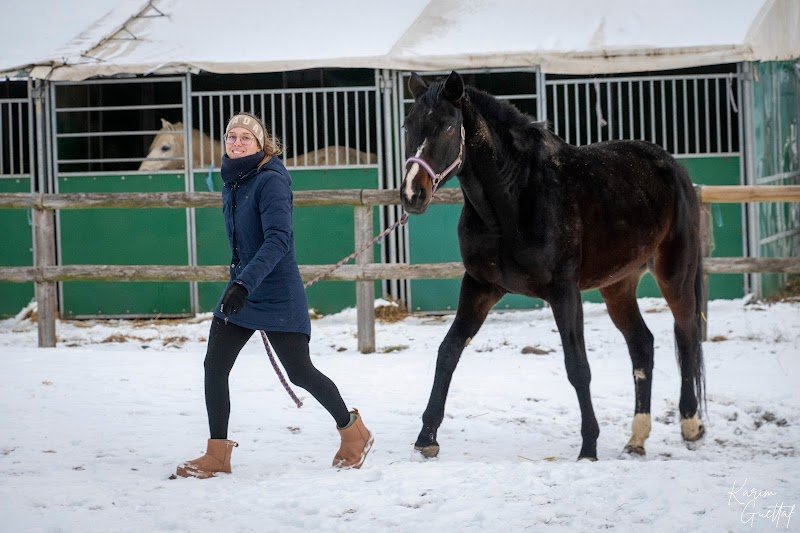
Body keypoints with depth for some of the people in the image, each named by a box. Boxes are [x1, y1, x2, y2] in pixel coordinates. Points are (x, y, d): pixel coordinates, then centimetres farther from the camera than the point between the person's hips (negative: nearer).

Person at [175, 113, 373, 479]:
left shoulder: (271, 180, -17)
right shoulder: (231, 183, 8)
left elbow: (278, 240, -28)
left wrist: (246, 283, -37)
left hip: (277, 296, -8)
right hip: (239, 290, 8)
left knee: (300, 372, 2)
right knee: (214, 367, 0)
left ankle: (353, 432, 24)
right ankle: (217, 455, 7)